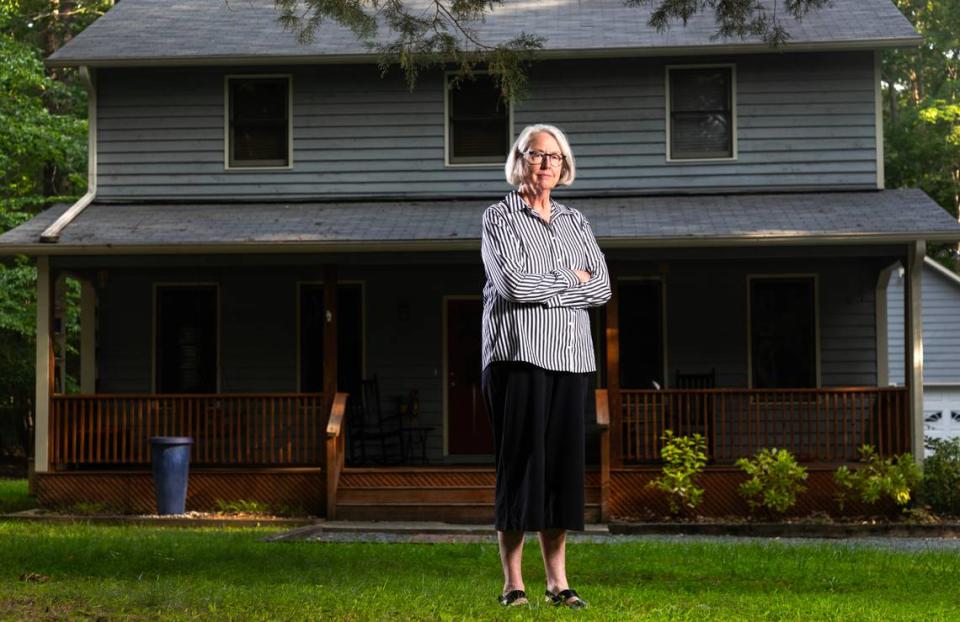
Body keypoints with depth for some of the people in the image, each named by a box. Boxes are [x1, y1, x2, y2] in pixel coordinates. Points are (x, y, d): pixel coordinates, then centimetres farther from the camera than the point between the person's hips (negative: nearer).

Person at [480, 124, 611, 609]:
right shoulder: (499, 218, 2)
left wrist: (545, 286, -5)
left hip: (570, 356, 5)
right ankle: (512, 583, 1)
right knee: (520, 462, -5)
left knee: (562, 463, 3)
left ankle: (558, 582, 8)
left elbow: (602, 287, 6)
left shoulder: (575, 223, 18)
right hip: (519, 355, -5)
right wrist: (573, 281, -2)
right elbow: (513, 284, -13)